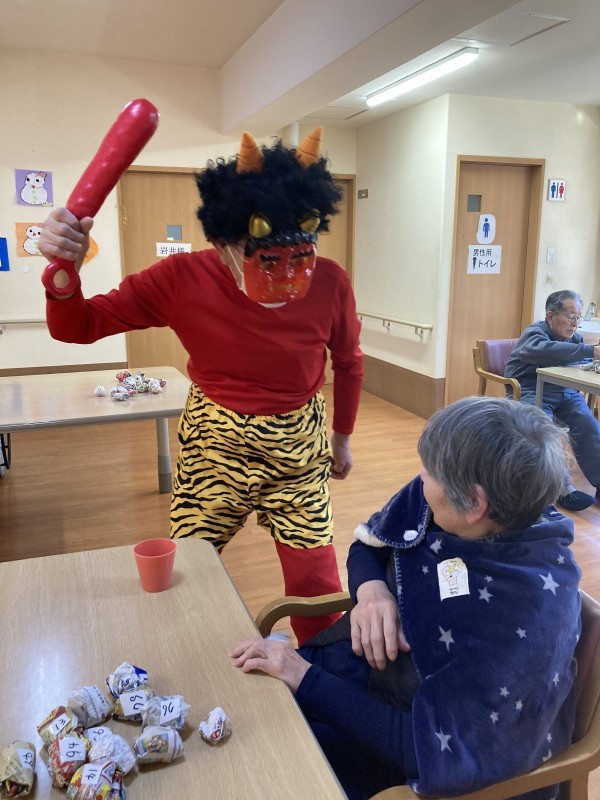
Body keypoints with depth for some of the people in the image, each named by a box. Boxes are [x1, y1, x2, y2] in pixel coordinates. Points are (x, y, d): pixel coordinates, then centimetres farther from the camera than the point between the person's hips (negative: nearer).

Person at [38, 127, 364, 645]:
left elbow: (348, 361, 4)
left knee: (318, 583, 4)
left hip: (298, 449, 0)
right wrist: (64, 270, -36)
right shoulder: (183, 281, -19)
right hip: (214, 446, 0)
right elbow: (76, 328, -14)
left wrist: (343, 438, 15)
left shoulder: (330, 283, -17)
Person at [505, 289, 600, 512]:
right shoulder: (534, 333, -8)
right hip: (529, 392, -6)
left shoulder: (573, 337, 15)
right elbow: (547, 350, -32)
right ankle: (563, 488, -30)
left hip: (564, 393, 6)